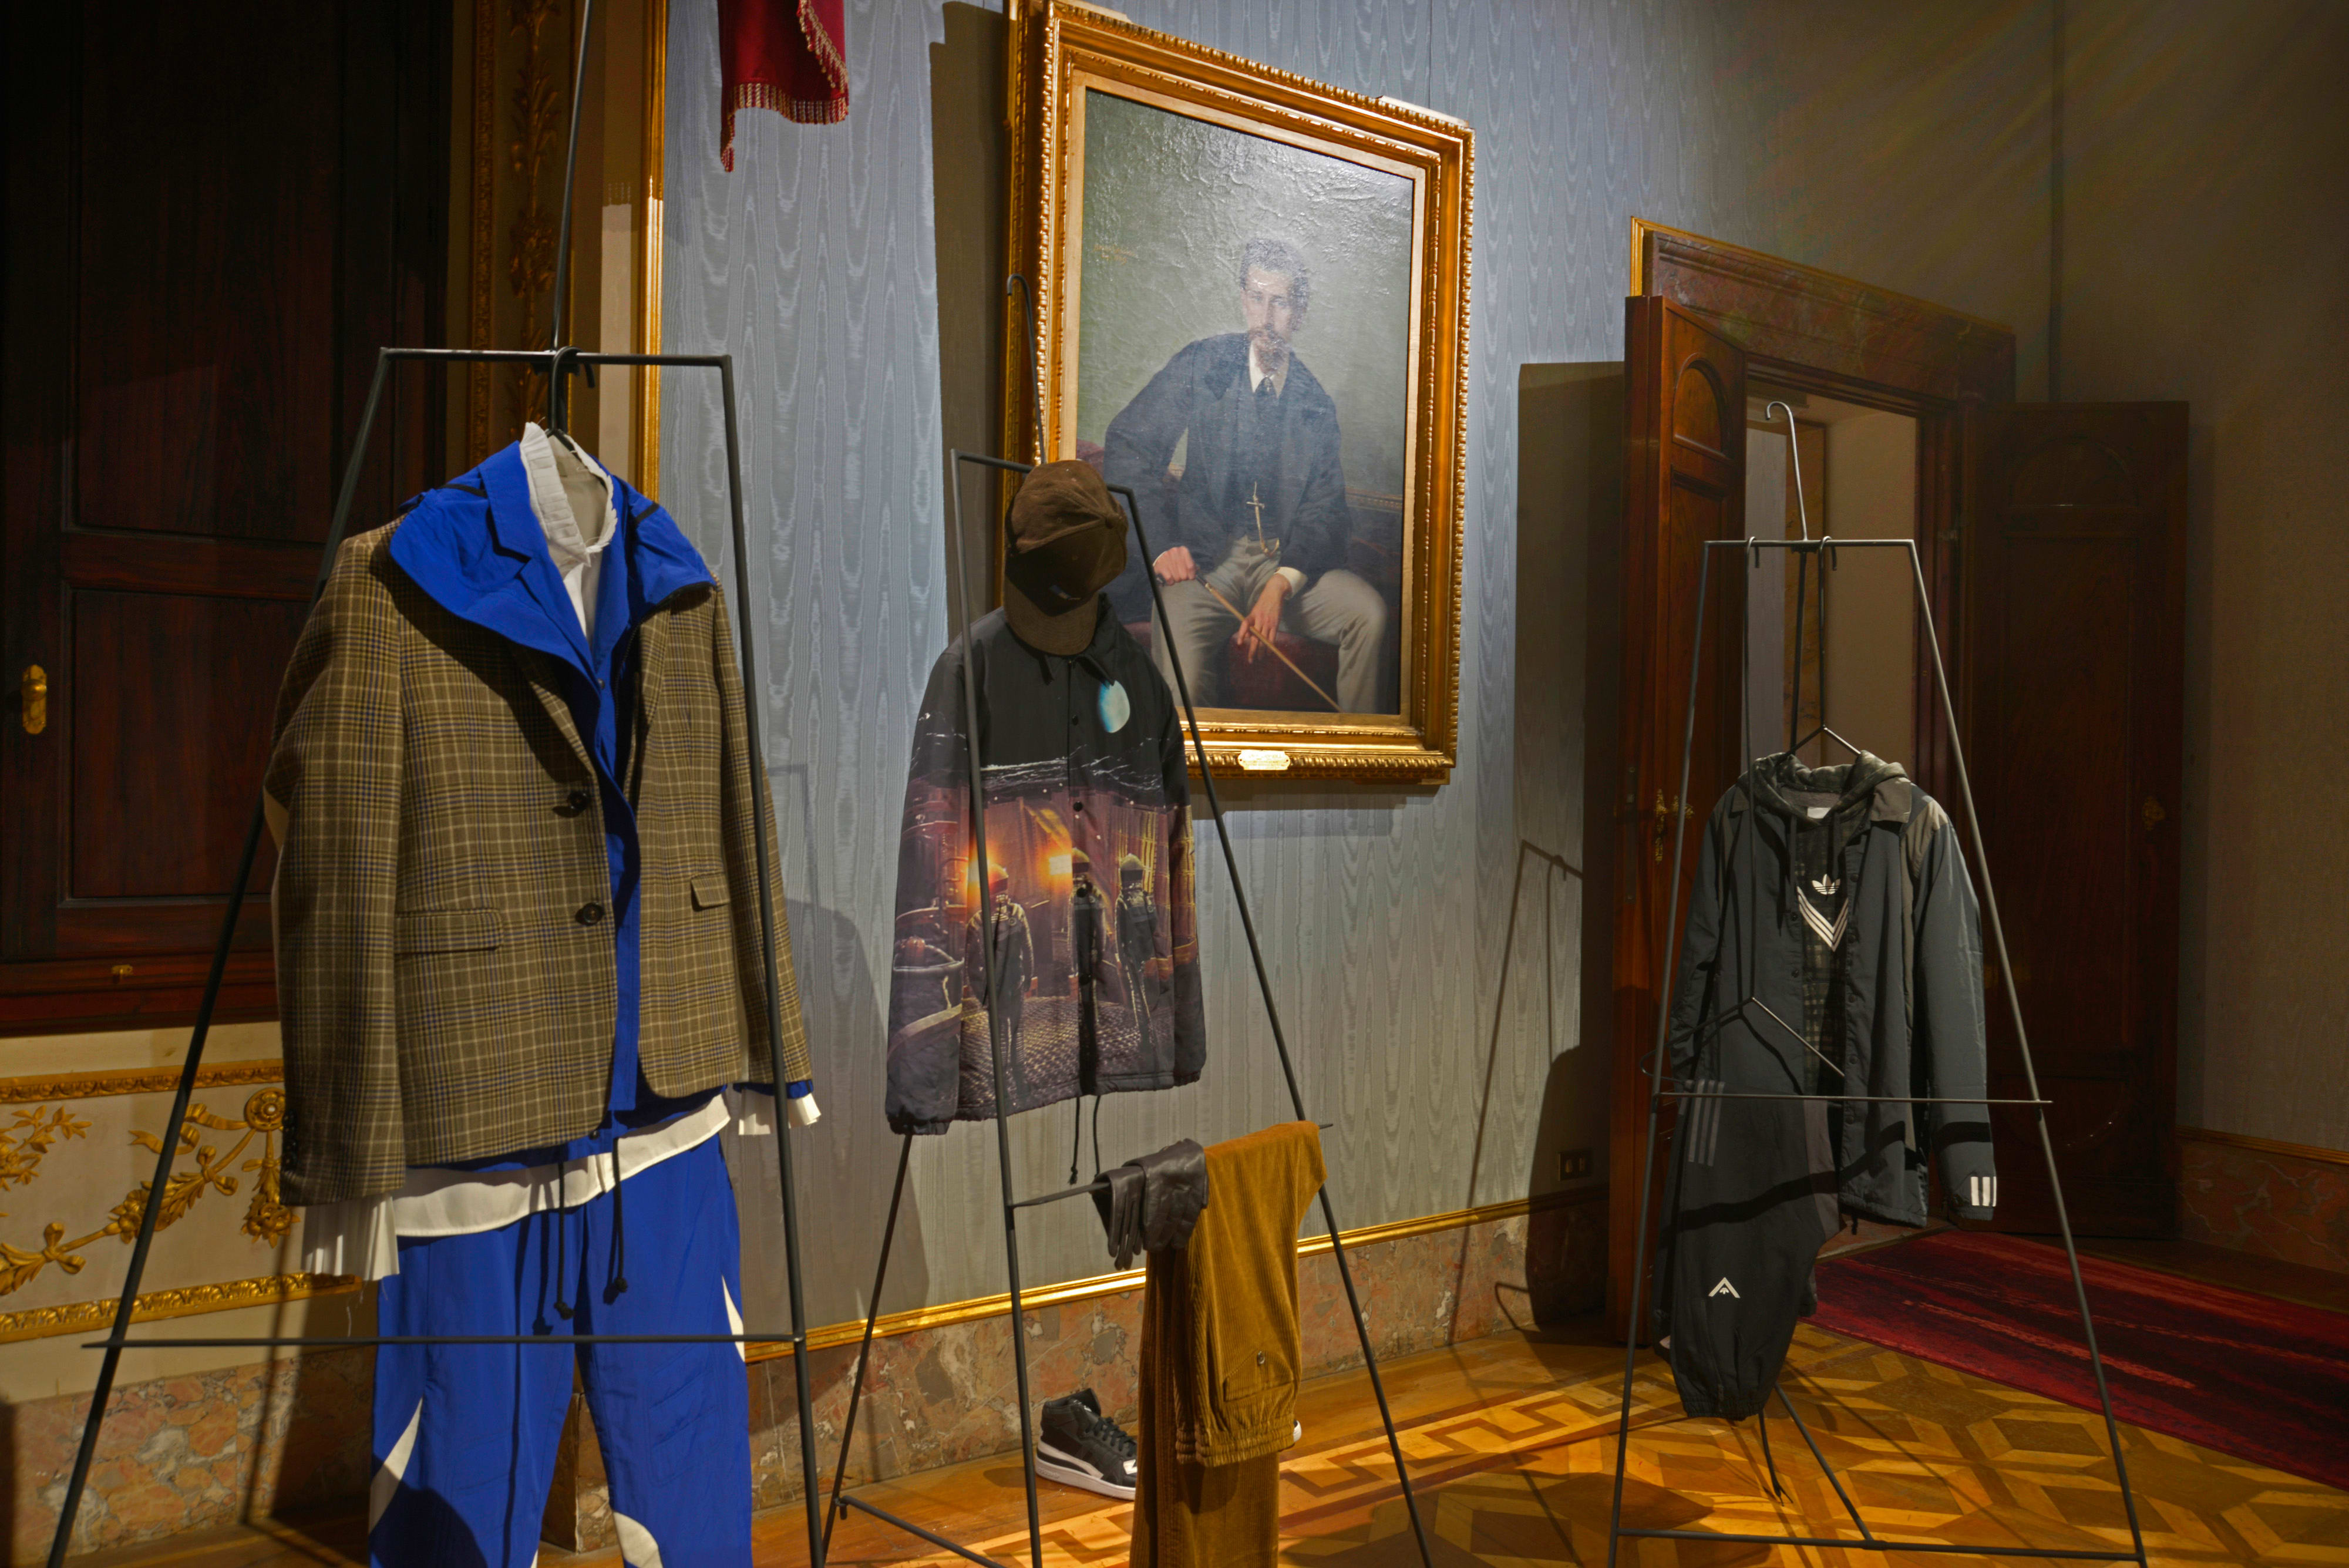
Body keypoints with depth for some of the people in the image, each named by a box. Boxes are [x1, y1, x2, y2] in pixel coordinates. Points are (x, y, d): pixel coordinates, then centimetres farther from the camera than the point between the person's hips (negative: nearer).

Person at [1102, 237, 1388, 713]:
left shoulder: (1315, 402, 10)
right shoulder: (1201, 366, 5)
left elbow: (1324, 508, 4)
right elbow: (1127, 447, 2)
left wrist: (1280, 585, -14)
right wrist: (1161, 545, -10)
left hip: (1289, 563, 3)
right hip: (1204, 562, -2)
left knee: (1369, 612, -25)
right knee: (1183, 679, -31)